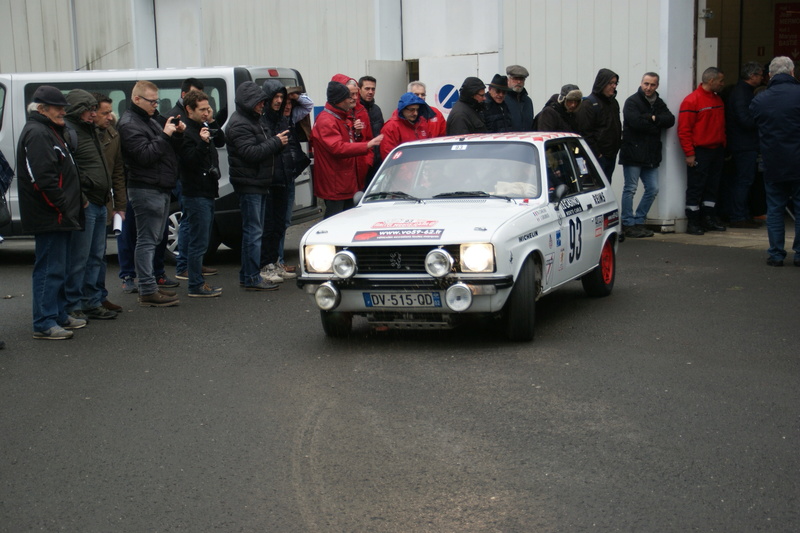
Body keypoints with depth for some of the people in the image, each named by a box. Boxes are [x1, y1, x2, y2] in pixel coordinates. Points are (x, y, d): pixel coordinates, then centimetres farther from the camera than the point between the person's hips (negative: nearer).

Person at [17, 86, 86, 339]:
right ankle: (44, 324, -4)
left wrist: (69, 207, 17)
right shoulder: (37, 133, -14)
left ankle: (59, 316, 26)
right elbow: (43, 178, -24)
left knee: (59, 268, 17)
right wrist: (62, 206, -20)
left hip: (60, 216, 11)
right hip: (49, 217, -11)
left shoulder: (51, 131, 20)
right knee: (49, 269, -8)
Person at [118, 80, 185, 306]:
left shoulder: (150, 120, 20)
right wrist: (165, 135, -19)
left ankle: (150, 286, 22)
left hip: (160, 189, 10)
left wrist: (178, 134, 3)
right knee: (147, 241, -8)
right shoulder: (130, 124, -11)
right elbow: (145, 155, -22)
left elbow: (170, 150, 21)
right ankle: (148, 292, -6)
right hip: (146, 190, -10)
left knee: (153, 240, 14)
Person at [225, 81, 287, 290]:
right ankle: (252, 278, -5)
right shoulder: (239, 124, -14)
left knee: (253, 231, 14)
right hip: (249, 184, -11)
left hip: (258, 183, 11)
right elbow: (251, 153, -24)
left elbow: (262, 146, 23)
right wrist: (276, 142, -18)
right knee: (253, 231, -9)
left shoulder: (253, 120, 19)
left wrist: (276, 141, 4)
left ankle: (247, 275, 21)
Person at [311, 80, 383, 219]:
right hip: (334, 185, -10)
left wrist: (357, 133, 3)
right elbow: (337, 148, -28)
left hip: (349, 182, 10)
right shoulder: (326, 120, -16)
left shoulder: (345, 117, 17)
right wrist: (367, 145, -31)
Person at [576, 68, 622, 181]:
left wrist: (617, 146, 15)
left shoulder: (613, 103, 16)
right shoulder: (589, 104, -11)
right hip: (597, 156, -8)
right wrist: (597, 154, -16)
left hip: (611, 155, 8)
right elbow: (585, 132, -15)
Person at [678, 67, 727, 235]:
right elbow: (684, 130, -13)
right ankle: (693, 222, 3)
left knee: (712, 187, 11)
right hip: (700, 152, -7)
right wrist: (689, 153, -16)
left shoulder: (718, 100, 14)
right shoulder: (692, 101, -10)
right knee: (695, 188, -2)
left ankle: (709, 218, 20)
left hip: (717, 151, 7)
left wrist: (723, 147, 13)